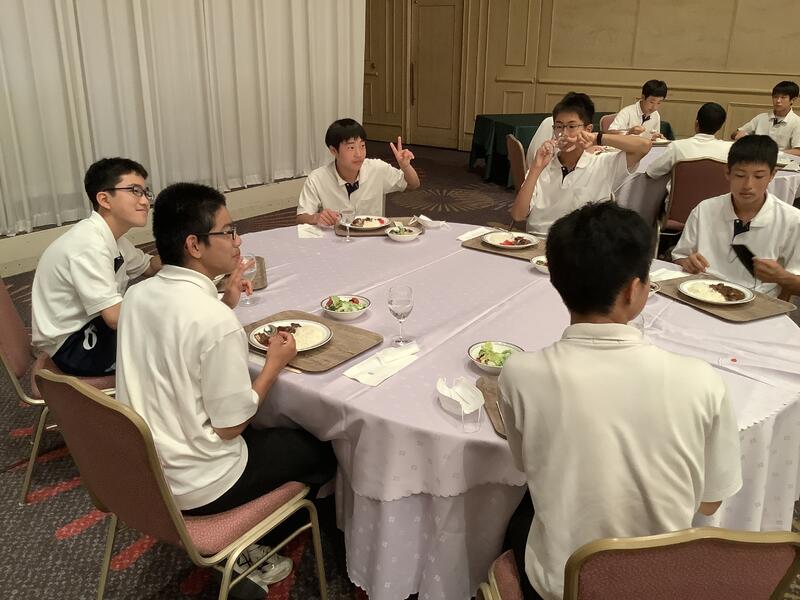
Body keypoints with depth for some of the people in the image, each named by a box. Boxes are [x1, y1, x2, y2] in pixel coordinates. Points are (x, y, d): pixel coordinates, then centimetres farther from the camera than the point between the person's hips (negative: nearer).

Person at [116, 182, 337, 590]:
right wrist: (275, 364, -8)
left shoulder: (137, 294, -4)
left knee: (265, 431, 29)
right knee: (320, 450, 13)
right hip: (194, 487, -7)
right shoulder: (215, 320, -28)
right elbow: (230, 426, -20)